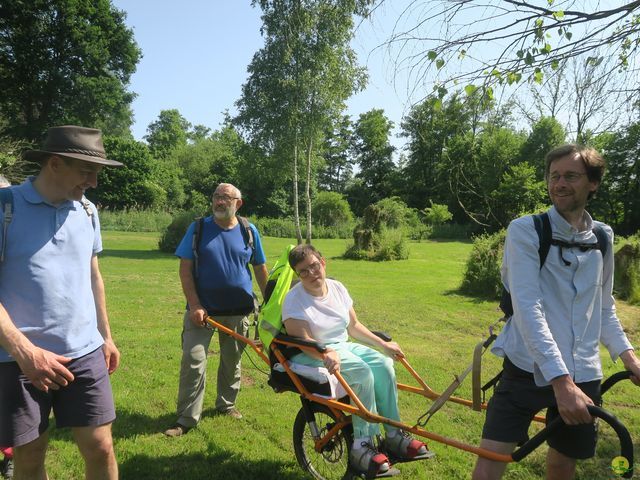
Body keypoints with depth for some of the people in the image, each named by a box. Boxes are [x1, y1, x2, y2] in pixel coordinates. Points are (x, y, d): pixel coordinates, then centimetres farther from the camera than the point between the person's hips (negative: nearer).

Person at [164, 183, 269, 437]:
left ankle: (227, 403, 36)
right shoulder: (198, 228, -3)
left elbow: (260, 269, 9)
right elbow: (185, 269, -6)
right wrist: (194, 306, -14)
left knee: (232, 361, 15)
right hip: (202, 310, -2)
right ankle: (186, 418, 6)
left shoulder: (249, 231, 2)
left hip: (237, 311, 2)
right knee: (193, 362, -6)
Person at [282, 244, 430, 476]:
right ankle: (361, 445, -22)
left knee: (383, 364, -17)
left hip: (344, 346, 6)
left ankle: (393, 435, -7)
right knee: (363, 372, -29)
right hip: (314, 356, -6)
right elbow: (303, 341, -22)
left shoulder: (337, 287, 5)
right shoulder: (294, 300, -14)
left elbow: (353, 326, 12)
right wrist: (327, 355, -41)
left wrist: (382, 344, 6)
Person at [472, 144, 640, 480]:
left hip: (583, 375, 5)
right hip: (528, 371, -4)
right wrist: (560, 380, -27)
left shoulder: (603, 237, 8)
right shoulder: (525, 230, -10)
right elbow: (527, 308, -20)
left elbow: (603, 308, 18)